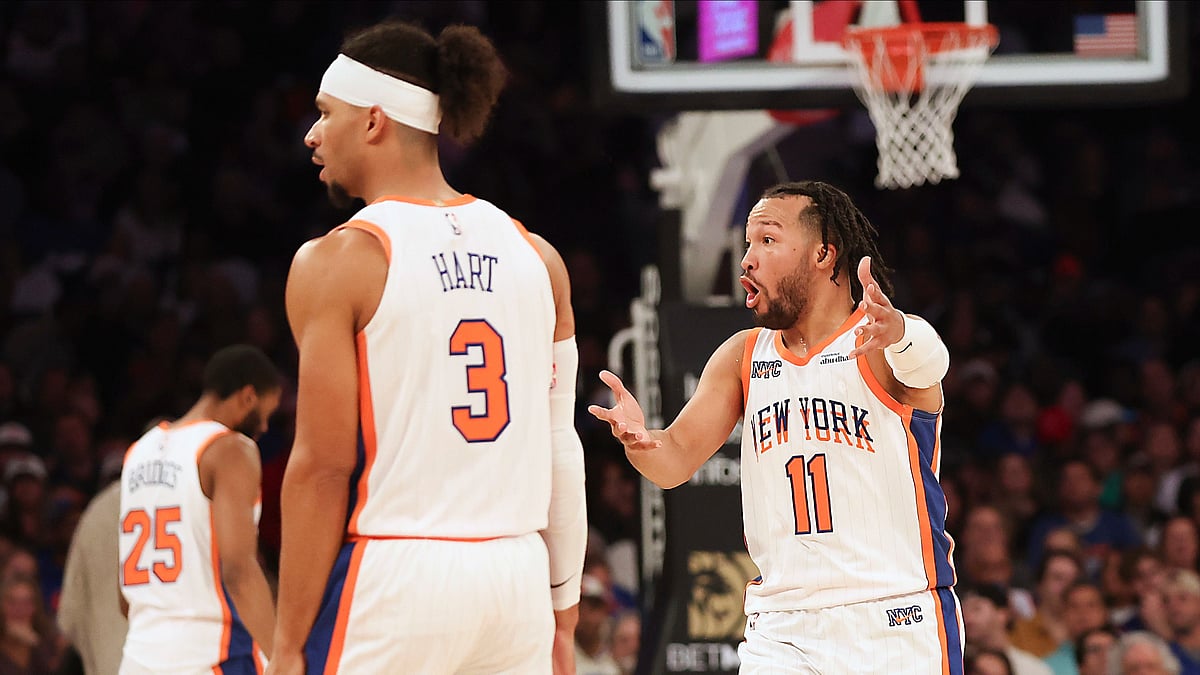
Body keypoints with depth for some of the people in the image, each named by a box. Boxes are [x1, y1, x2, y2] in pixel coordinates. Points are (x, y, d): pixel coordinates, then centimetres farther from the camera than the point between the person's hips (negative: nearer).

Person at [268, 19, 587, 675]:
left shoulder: (338, 263, -5)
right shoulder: (534, 255, 11)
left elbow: (324, 467, -9)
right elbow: (561, 449, 12)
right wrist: (562, 611, 18)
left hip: (393, 577, -5)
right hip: (516, 575, 5)